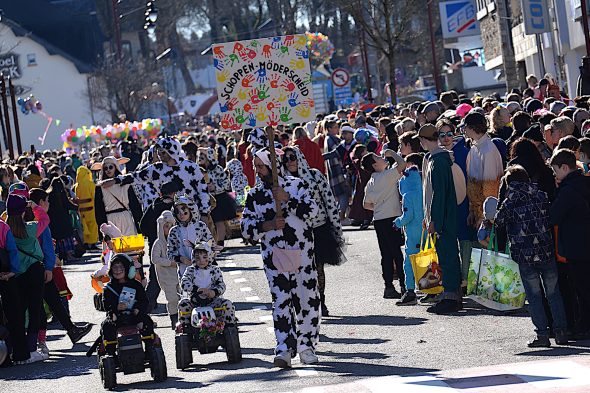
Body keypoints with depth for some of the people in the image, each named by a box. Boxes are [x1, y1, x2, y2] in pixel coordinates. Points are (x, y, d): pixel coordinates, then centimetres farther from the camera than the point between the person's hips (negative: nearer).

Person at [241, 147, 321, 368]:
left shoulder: (296, 185, 5)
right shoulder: (254, 195, 9)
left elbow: (312, 209, -7)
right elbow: (246, 228, 6)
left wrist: (287, 199, -17)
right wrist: (267, 226, -10)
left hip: (302, 253, 0)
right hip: (274, 256, 0)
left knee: (307, 300, 2)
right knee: (281, 302, -9)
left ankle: (307, 346, 16)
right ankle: (284, 350, -14)